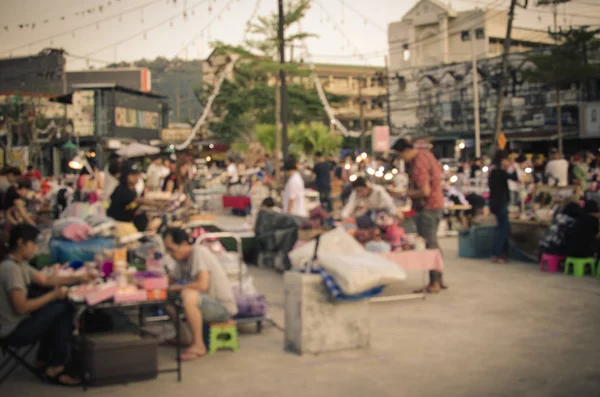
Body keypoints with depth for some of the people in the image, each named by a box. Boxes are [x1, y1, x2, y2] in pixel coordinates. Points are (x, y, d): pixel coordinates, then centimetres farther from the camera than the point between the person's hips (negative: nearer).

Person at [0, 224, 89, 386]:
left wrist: (78, 279, 6)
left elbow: (45, 280, 15)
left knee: (55, 311, 15)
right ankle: (55, 368, -1)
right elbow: (21, 307, -27)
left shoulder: (19, 264, 8)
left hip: (18, 323, 10)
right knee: (63, 309, -10)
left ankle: (43, 360, 20)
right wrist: (54, 295, -17)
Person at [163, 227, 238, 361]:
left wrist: (177, 287, -18)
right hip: (208, 302, 9)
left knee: (188, 295, -36)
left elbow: (202, 285, -30)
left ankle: (199, 346, -23)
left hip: (223, 307, -9)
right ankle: (183, 337, 12)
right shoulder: (183, 259, 8)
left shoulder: (199, 252, -19)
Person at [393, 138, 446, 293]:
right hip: (437, 204, 10)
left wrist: (405, 193, -15)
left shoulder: (418, 165, -23)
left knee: (429, 245, -3)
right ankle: (440, 279, 24)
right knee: (433, 243, 17)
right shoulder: (425, 153, 7)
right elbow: (440, 171, 20)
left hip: (427, 209, -10)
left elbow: (425, 191, -26)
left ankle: (434, 283, 2)